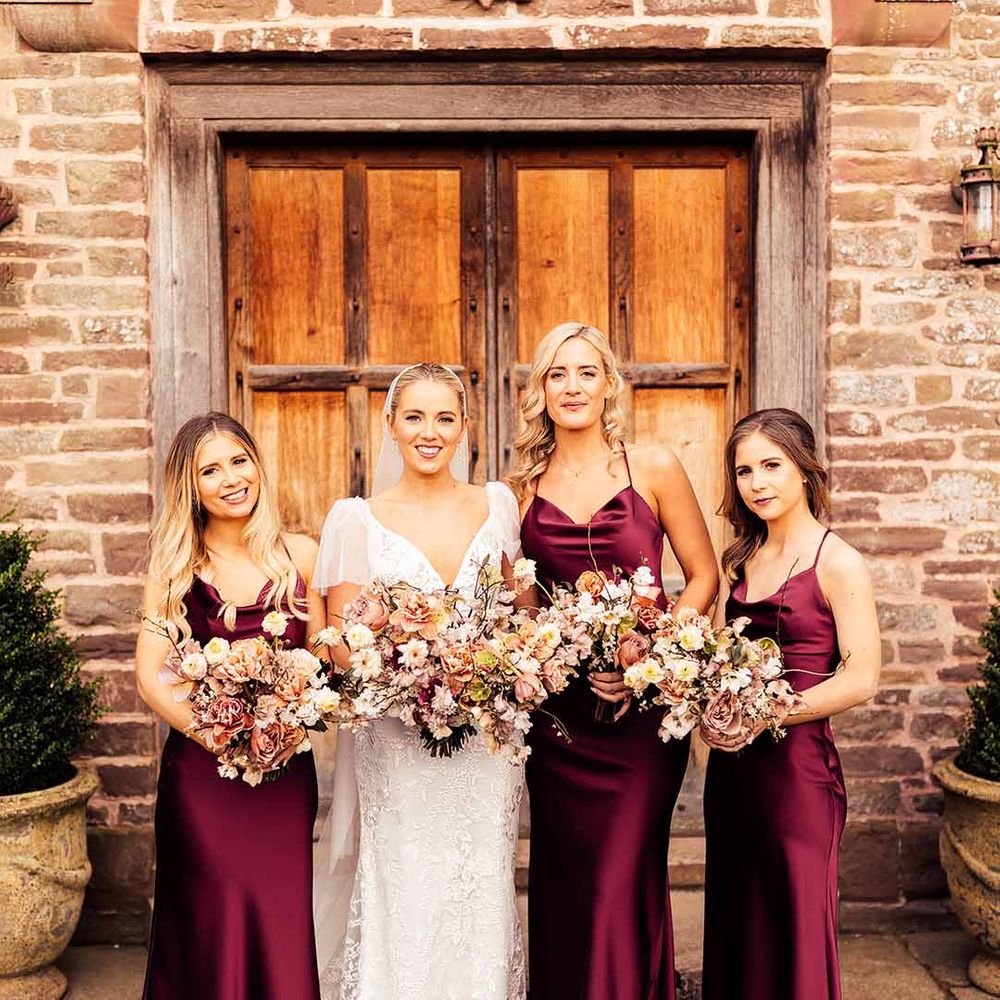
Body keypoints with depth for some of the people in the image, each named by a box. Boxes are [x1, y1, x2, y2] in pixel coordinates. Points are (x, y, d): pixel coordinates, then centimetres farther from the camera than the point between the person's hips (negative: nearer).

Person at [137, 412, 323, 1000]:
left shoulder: (300, 555, 3)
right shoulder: (175, 565, 1)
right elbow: (150, 674, -4)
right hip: (202, 770, -1)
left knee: (283, 920, 5)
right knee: (212, 924, 5)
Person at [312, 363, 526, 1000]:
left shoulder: (498, 504, 6)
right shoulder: (356, 519, -1)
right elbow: (342, 641, -4)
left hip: (486, 740, 2)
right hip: (397, 742, -2)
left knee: (481, 898, 9)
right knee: (403, 905, 1)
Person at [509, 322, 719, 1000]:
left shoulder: (653, 467, -2)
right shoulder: (523, 485, 5)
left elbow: (704, 577, 1)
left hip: (644, 702, -2)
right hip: (558, 708, 3)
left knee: (623, 879, 0)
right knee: (562, 875, 11)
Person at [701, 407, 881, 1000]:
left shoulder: (837, 563, -8)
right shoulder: (739, 560, 10)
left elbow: (862, 679, -14)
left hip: (797, 762, -6)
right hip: (732, 764, 6)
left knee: (793, 927, 5)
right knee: (734, 922, 14)